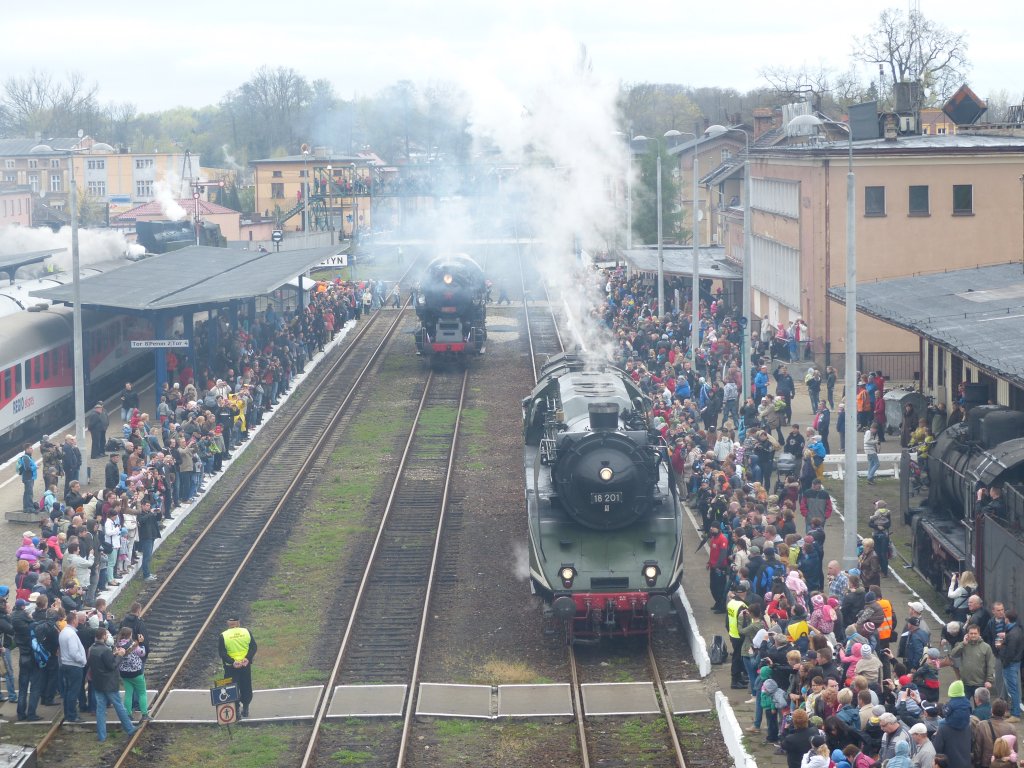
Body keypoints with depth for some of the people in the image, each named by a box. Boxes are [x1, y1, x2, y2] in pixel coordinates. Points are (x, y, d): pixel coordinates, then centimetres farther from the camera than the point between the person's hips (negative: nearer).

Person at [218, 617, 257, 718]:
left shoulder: (223, 635, -7)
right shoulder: (247, 632, -2)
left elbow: (222, 653, -12)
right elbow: (253, 647, -6)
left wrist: (232, 662, -17)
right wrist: (248, 658, -13)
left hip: (231, 667, -2)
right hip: (246, 666, 2)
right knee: (246, 688, 16)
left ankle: (236, 710, 2)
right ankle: (245, 709, 23)